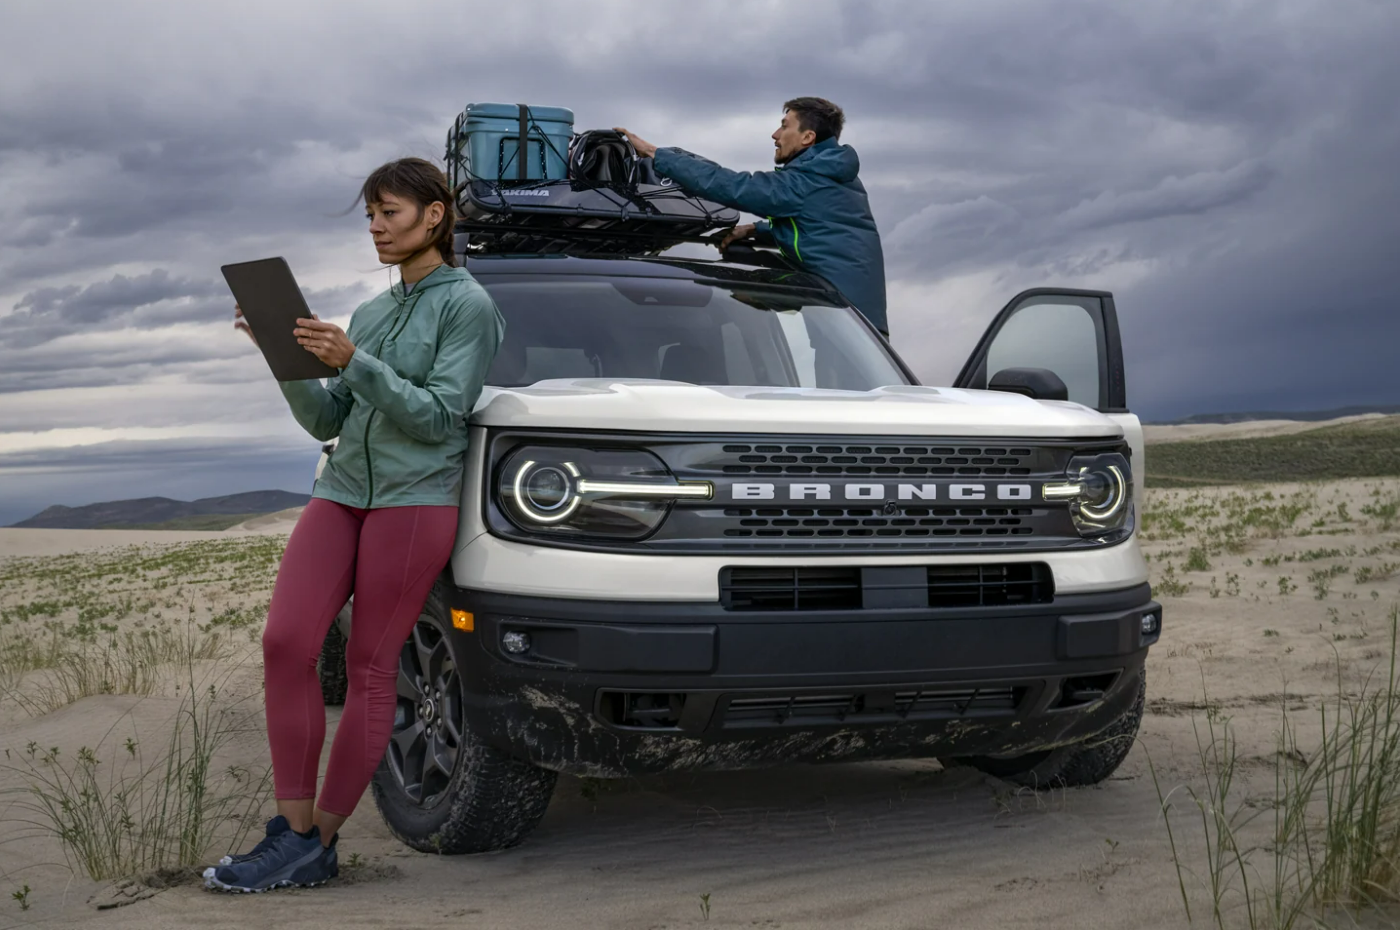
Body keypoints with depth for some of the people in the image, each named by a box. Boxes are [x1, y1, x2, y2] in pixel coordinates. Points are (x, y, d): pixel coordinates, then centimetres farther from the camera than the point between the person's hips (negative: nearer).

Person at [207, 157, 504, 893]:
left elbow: (441, 417, -10)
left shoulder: (466, 304, 1)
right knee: (285, 643, -9)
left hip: (415, 499, -6)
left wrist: (353, 362, -16)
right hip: (341, 491, 6)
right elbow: (326, 421, 17)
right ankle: (294, 830, -2)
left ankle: (317, 844, 1)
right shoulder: (370, 313, 20)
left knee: (370, 668, -5)